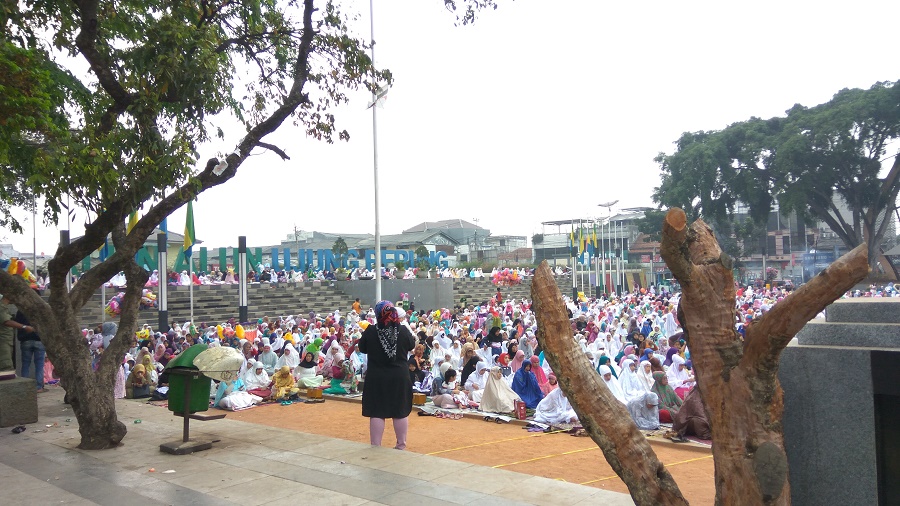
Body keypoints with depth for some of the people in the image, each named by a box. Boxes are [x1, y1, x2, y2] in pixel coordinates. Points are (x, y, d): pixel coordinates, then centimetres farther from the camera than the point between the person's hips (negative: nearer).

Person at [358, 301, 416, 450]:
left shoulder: (370, 331, -11)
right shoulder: (403, 330, -8)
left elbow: (362, 349, 3)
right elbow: (411, 346, 9)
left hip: (376, 378, -1)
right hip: (400, 376, 1)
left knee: (377, 413, 6)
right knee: (401, 411, 13)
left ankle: (376, 446, 10)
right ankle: (401, 444, 22)